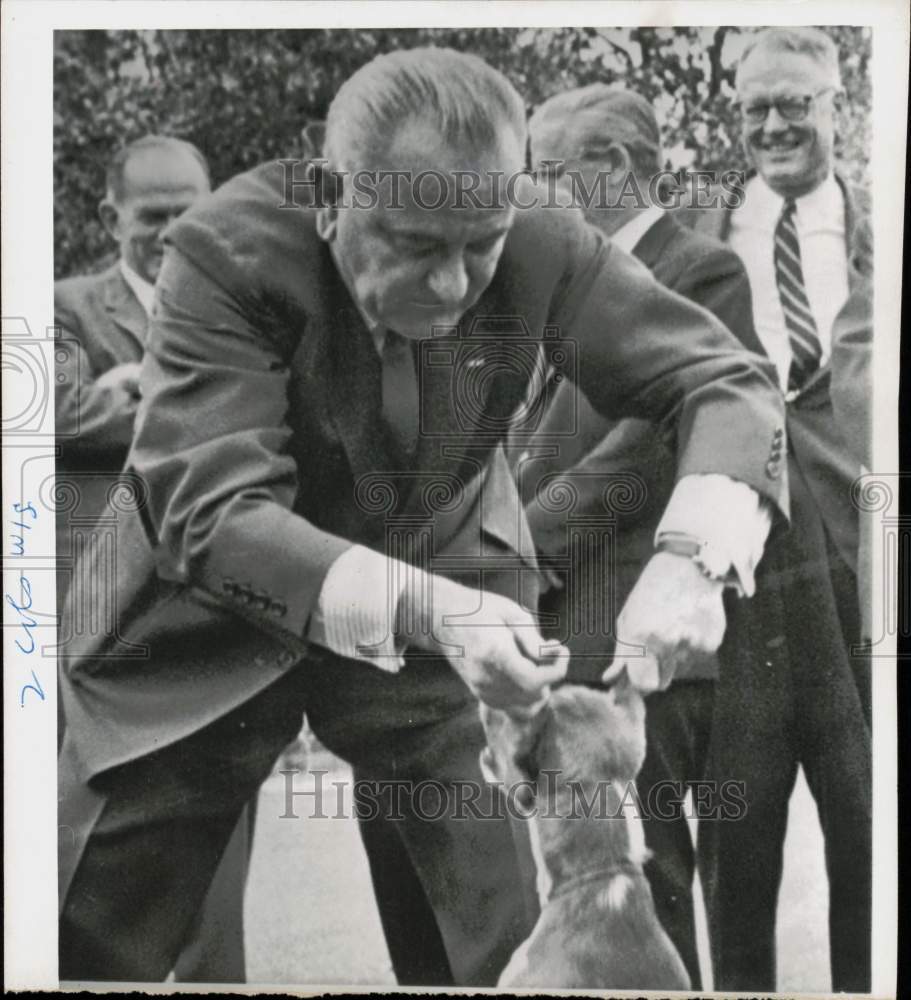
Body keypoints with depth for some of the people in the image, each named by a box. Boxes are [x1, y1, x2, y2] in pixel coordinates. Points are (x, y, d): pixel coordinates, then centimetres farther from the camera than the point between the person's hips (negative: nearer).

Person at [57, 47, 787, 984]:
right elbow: (211, 511, -30)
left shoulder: (540, 247, -17)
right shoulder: (228, 247, -24)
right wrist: (419, 611, -45)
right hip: (225, 621, -1)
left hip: (449, 600, 2)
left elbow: (730, 378, -15)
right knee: (83, 942, 8)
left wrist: (688, 555, -34)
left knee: (541, 933, 1)